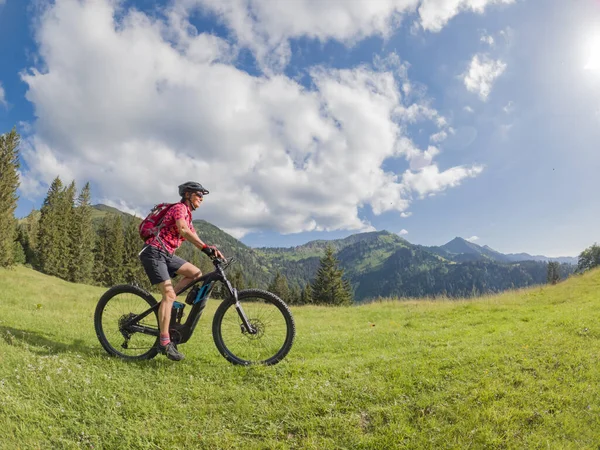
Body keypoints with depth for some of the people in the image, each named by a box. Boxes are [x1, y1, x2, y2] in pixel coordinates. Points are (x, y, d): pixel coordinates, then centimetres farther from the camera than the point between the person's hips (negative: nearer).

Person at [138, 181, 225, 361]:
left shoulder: (187, 215, 20)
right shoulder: (179, 208, -9)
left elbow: (195, 240, 12)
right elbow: (183, 231, -28)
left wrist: (212, 250, -4)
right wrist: (206, 247, -36)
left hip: (167, 254, 9)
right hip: (154, 252, -9)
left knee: (196, 273, -2)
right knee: (169, 294, -17)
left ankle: (164, 306, 2)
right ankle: (165, 342, -15)